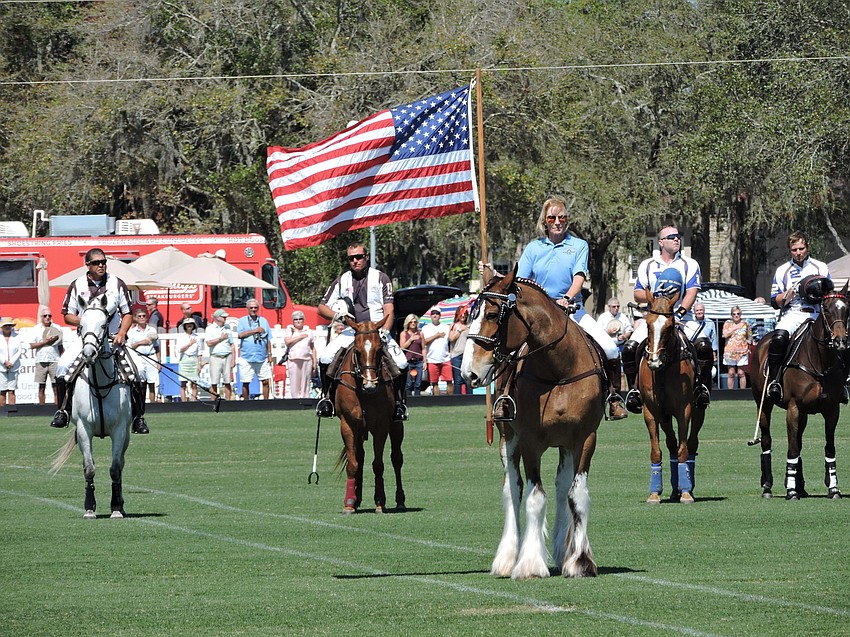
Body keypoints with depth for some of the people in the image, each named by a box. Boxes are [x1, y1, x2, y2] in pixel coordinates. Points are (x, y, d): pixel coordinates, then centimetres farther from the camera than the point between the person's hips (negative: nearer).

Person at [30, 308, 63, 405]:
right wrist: (45, 342, -11)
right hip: (41, 361, 0)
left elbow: (60, 346, 12)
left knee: (56, 387, -5)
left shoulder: (56, 328, 9)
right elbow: (32, 345, 1)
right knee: (41, 387, 3)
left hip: (54, 360, 0)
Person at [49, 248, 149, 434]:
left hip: (113, 339, 0)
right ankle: (63, 411, -11)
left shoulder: (117, 284, 2)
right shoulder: (77, 285, 2)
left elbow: (128, 314, 4)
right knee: (63, 365, -23)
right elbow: (67, 316, 5)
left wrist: (121, 333, -13)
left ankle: (138, 418, -3)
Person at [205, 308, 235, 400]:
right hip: (215, 357, -3)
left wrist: (233, 360, 5)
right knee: (214, 383, -4)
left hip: (227, 357, 3)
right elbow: (209, 343, -9)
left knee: (227, 382, 1)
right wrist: (220, 338, -7)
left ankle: (228, 401, 4)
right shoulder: (210, 329, 3)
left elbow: (232, 345, 13)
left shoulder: (227, 328, 14)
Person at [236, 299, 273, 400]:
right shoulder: (242, 321, 6)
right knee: (245, 383, 1)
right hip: (246, 357, -2)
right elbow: (240, 334, -11)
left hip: (262, 358, 2)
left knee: (266, 381, -2)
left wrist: (269, 355, 9)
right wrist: (255, 331, -11)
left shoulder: (264, 321, 13)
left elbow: (268, 340, 14)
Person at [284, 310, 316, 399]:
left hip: (306, 360, 1)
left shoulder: (309, 331, 15)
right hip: (293, 360, -1)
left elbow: (313, 348, 16)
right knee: (294, 385, -5)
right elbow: (287, 341, -8)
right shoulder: (290, 330, 11)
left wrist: (314, 362, 9)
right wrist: (301, 336, -5)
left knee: (305, 384, -1)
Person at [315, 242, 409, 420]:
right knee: (325, 357, -23)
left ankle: (399, 401, -3)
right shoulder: (342, 281, 10)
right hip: (351, 332, 2)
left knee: (400, 362, -24)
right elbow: (322, 307, 11)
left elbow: (388, 309, -3)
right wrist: (337, 315, -12)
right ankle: (327, 398, -6)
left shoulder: (380, 278, 4)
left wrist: (384, 331, -21)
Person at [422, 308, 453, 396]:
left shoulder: (446, 328, 11)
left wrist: (451, 355, 2)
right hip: (432, 360, 0)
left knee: (449, 381, -6)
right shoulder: (425, 328, 8)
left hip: (446, 359, 0)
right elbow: (424, 341, -5)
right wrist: (437, 335, -5)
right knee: (434, 383, 2)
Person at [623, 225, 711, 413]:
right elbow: (637, 294, 9)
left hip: (682, 318, -1)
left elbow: (691, 292, -4)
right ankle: (635, 389, -5)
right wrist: (652, 295, -13)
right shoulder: (647, 265, 12)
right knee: (630, 348, -20)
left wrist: (681, 311, -21)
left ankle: (702, 386, -14)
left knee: (703, 346, -28)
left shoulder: (689, 265, 8)